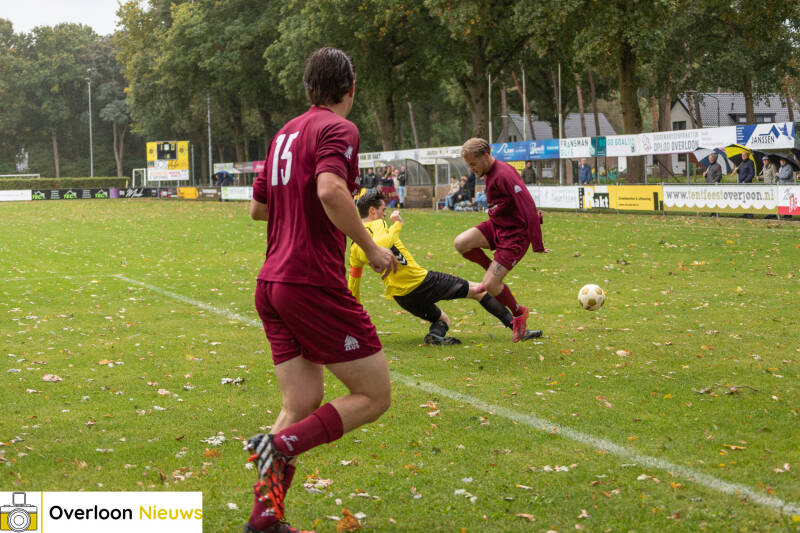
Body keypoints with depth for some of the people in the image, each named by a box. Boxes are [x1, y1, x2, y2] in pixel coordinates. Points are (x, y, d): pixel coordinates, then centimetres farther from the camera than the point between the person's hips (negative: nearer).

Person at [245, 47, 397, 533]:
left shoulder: (286, 133, 16)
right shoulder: (339, 129, -8)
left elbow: (258, 206, 24)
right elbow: (331, 189, -27)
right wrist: (371, 248, -17)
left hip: (273, 285, 8)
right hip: (315, 285, -8)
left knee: (302, 406, 12)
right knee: (374, 396, 2)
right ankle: (282, 445, -15)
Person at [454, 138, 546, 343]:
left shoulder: (505, 175, -23)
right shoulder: (490, 174, 7)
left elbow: (529, 208, -25)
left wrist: (537, 245, -23)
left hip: (514, 234, -9)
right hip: (495, 226, 9)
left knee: (490, 285, -13)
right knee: (461, 243, -14)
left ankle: (519, 313, 15)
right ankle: (491, 270, 12)